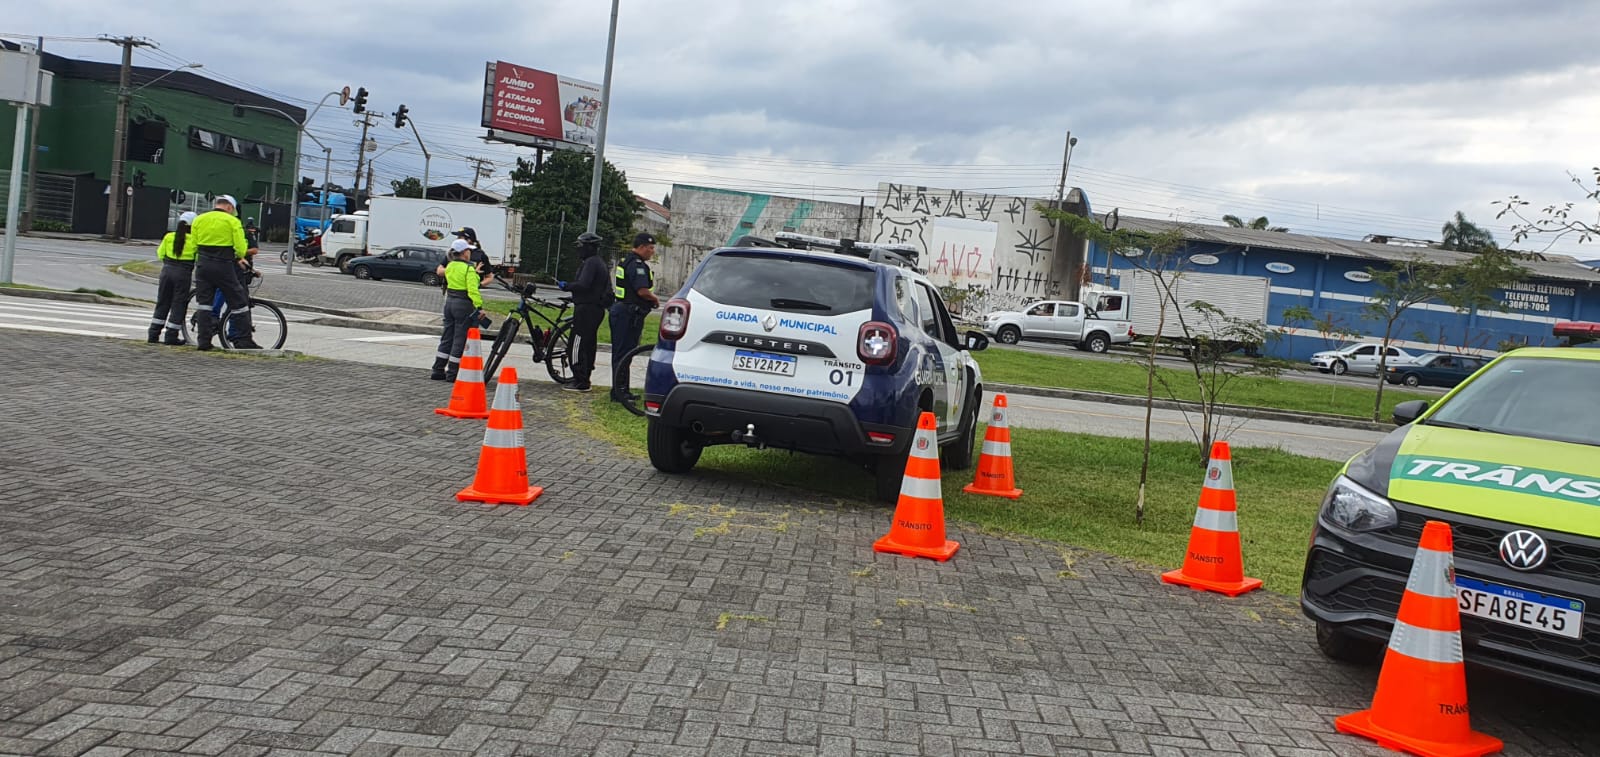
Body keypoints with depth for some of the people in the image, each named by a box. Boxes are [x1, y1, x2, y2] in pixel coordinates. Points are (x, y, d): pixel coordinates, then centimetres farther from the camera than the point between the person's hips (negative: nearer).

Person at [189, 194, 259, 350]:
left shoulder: (199, 219, 10)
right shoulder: (232, 221, -3)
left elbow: (194, 246, 8)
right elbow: (241, 248, -8)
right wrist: (238, 257, 13)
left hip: (202, 265, 4)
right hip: (223, 267, -4)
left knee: (205, 303, 10)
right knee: (238, 302, 5)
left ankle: (203, 341, 8)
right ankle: (244, 341, 4)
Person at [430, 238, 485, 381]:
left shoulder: (449, 266, 8)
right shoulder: (468, 268, -15)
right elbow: (473, 290, -22)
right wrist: (479, 307, -21)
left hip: (449, 302, 8)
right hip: (464, 305, -7)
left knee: (447, 337, 15)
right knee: (460, 339, 1)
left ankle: (438, 370, 17)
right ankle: (452, 373, 4)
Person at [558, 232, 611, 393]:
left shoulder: (590, 262, -14)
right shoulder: (600, 262, 19)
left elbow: (583, 285, -24)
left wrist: (565, 286, -10)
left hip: (587, 308, -11)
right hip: (597, 308, 11)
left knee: (578, 344, -9)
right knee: (589, 344, 14)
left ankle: (580, 382, -10)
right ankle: (585, 379, 20)